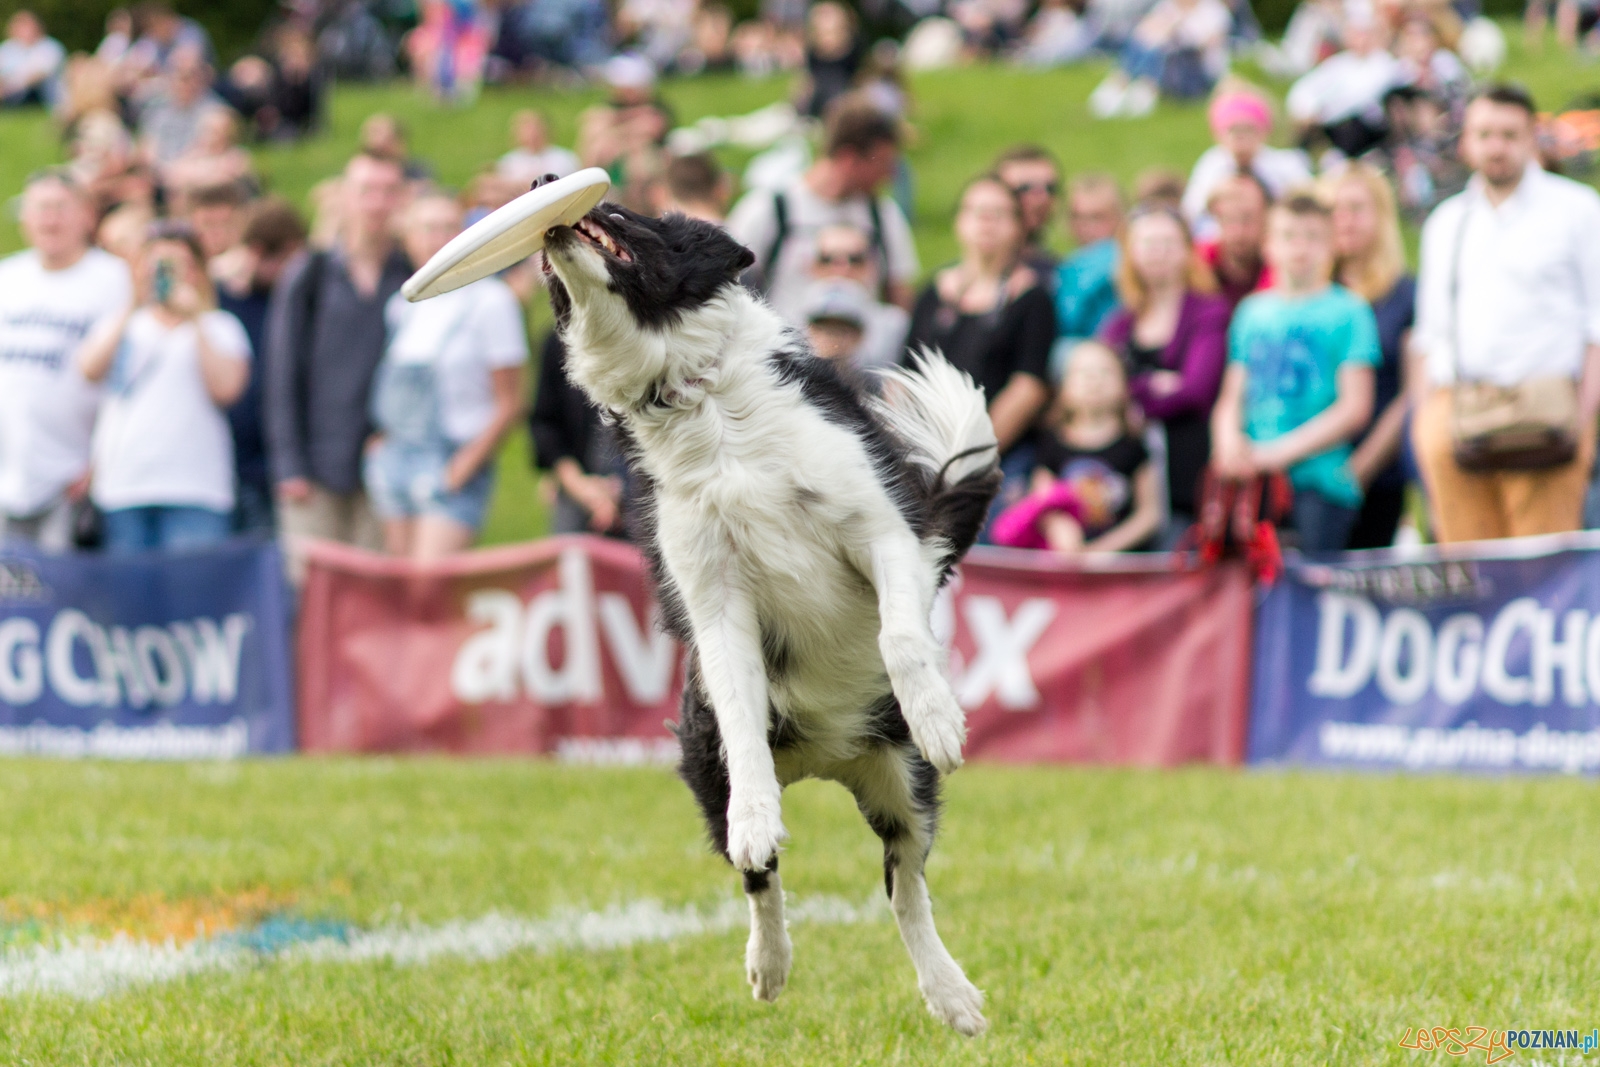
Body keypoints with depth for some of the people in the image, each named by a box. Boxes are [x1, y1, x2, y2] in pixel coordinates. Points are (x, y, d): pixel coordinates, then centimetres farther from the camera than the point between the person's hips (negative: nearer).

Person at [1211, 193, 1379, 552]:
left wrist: (1281, 451, -11)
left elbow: (1355, 408, -4)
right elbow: (1231, 399, 18)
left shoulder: (1347, 311, 3)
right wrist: (1229, 444, -5)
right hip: (1251, 481, 4)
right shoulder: (1252, 311, 17)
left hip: (1320, 484, -4)